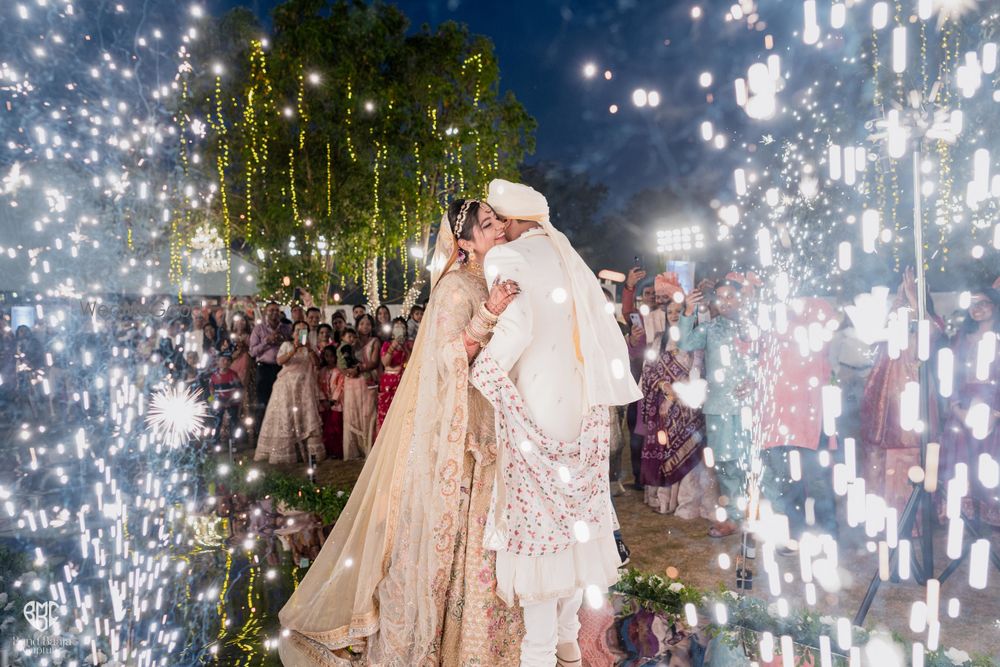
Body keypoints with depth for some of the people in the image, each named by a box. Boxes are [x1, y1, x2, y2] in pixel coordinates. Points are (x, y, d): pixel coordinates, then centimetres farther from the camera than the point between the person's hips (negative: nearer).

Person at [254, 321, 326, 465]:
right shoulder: (286, 345, 7)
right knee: (285, 418, -3)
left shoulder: (309, 348, 13)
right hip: (287, 386, -1)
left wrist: (309, 348, -16)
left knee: (307, 418, -5)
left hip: (304, 387, 2)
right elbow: (280, 361, -10)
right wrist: (295, 349, -21)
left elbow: (316, 362, -4)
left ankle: (311, 451, -5)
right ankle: (281, 453, 0)